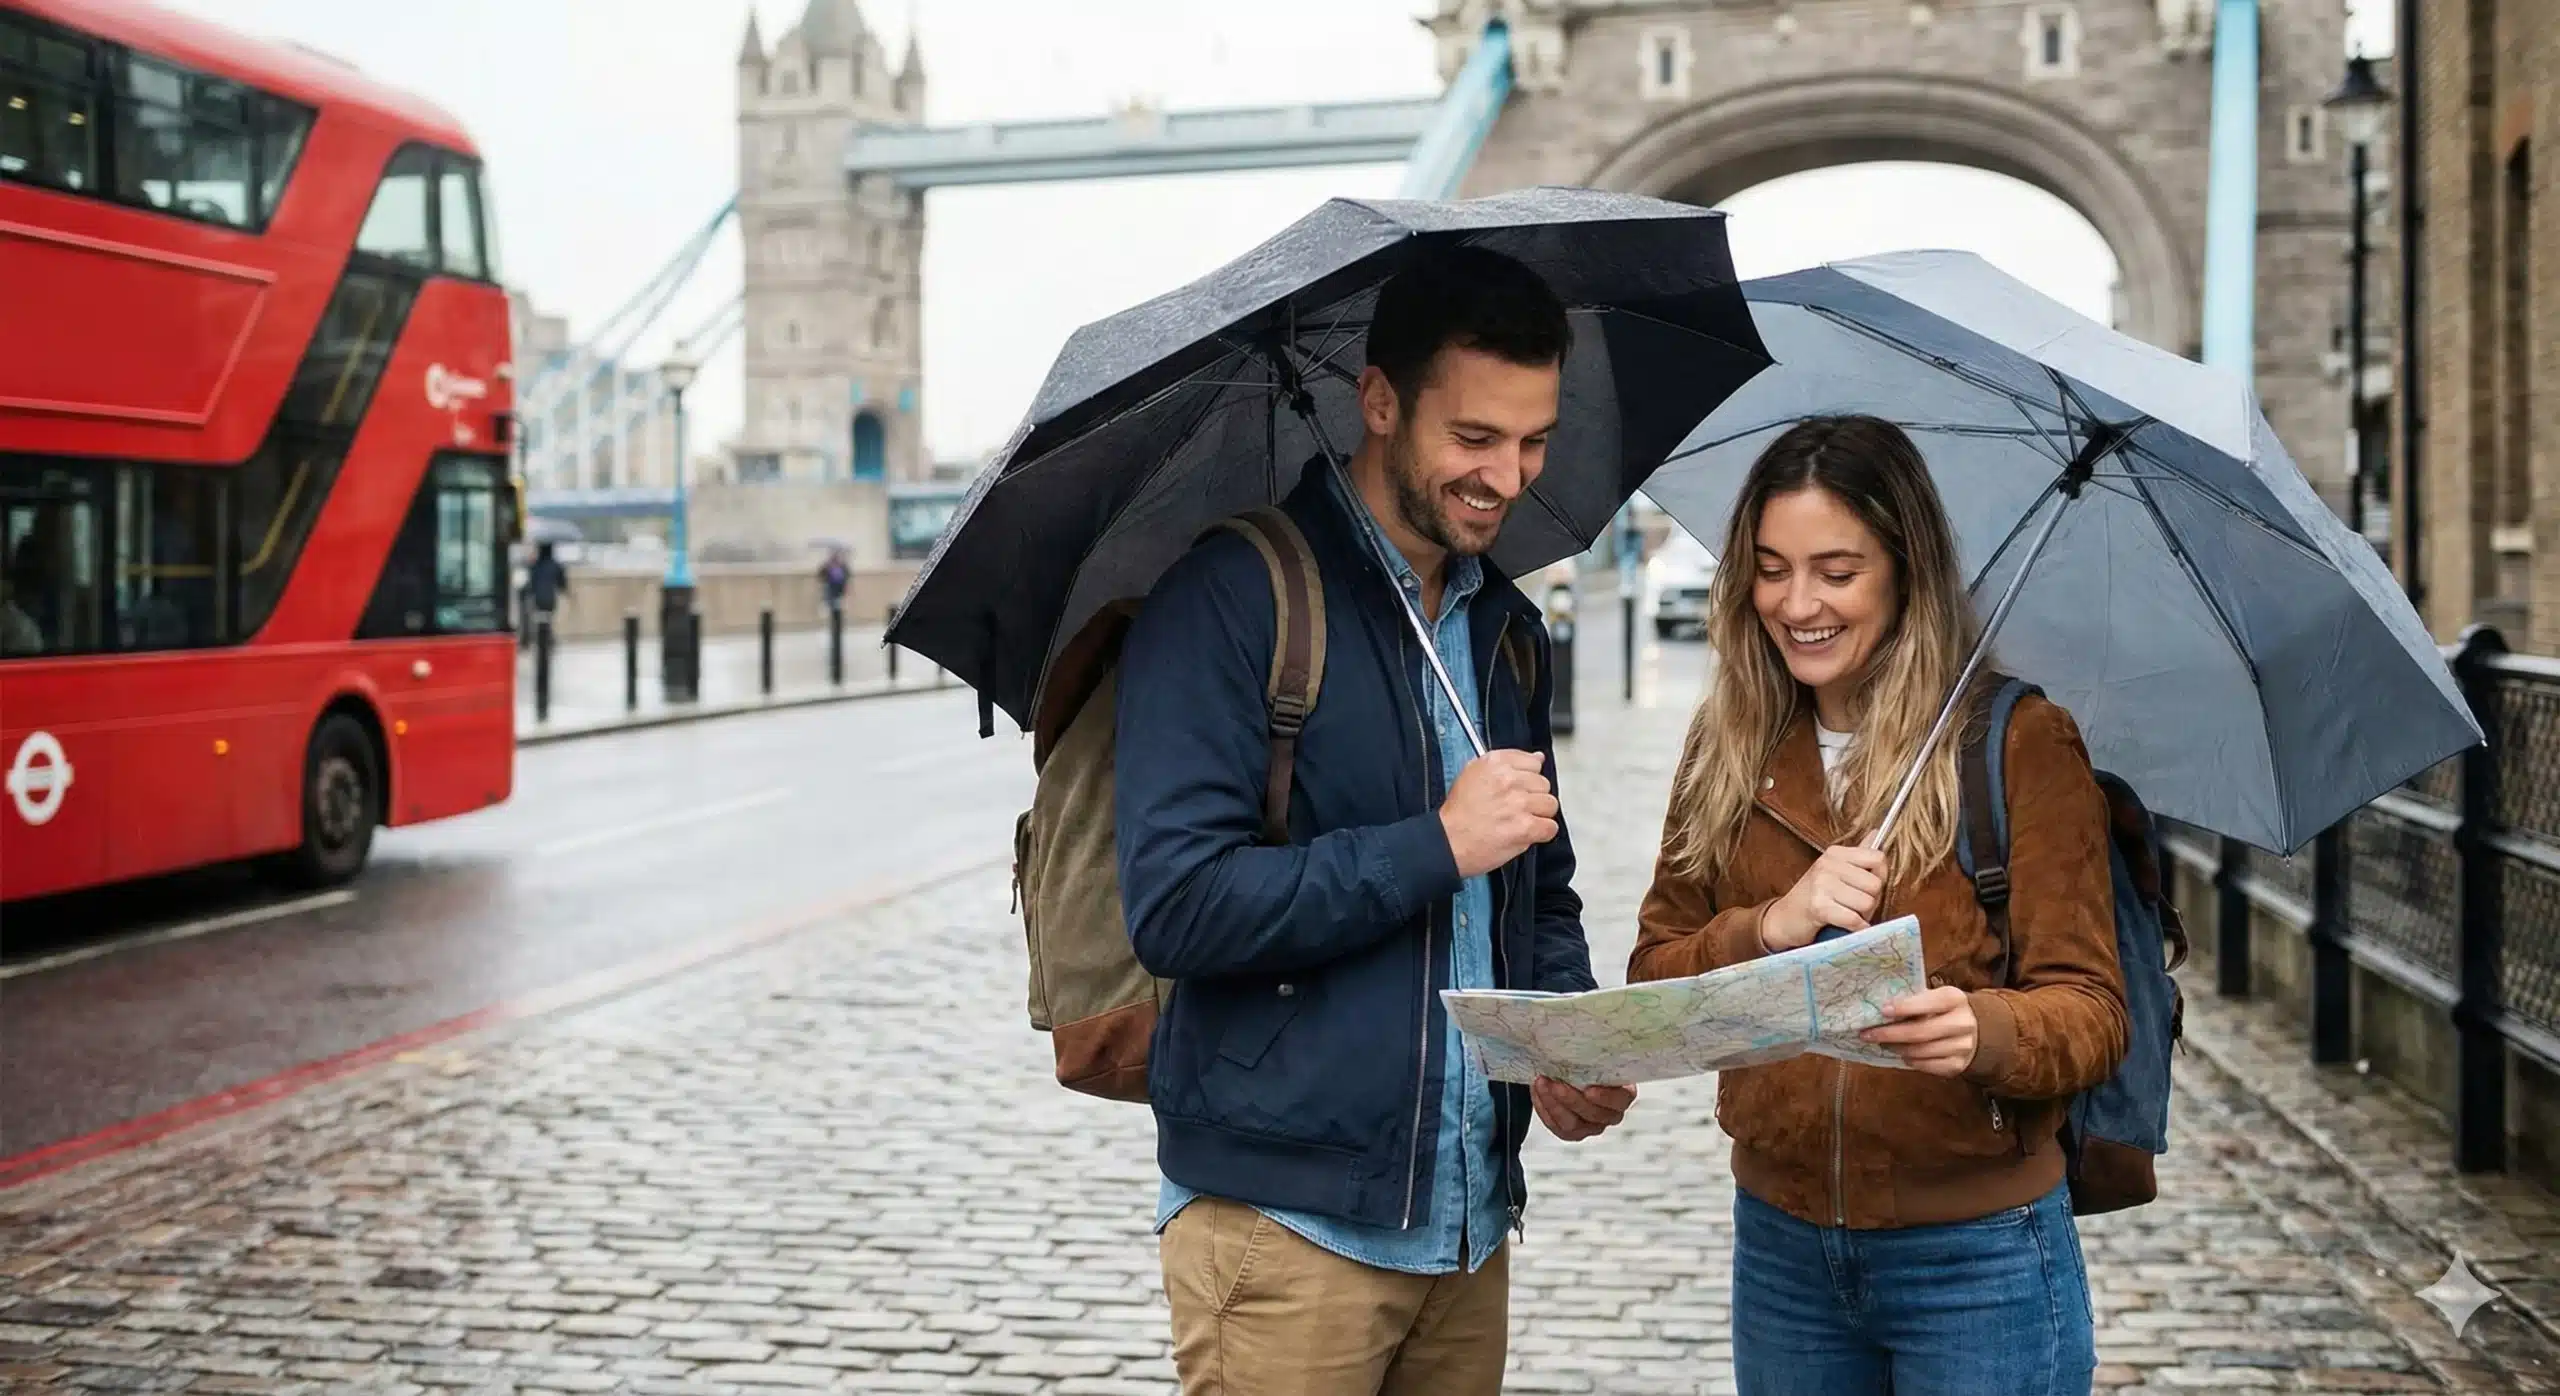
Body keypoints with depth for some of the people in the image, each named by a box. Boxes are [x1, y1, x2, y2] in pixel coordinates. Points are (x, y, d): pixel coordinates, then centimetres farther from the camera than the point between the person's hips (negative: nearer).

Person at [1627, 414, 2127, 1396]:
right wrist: (1770, 929, -16)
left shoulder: (2021, 742, -8)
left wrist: (1984, 1031, -32)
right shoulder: (1729, 751, 4)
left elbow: (2092, 1011, -11)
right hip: (1779, 1247, 4)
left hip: (1978, 1254, -4)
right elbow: (1651, 981, 3)